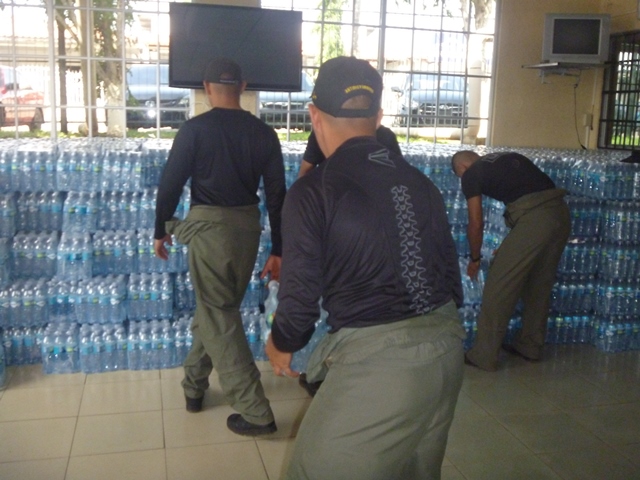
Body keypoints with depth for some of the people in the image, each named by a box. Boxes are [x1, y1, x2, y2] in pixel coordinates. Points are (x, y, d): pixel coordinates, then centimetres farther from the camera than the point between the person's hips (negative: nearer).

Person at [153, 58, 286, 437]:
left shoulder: (195, 129, -7)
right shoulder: (264, 133, 3)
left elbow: (171, 183, -4)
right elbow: (277, 194, 2)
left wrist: (161, 230, 11)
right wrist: (278, 250, 8)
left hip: (209, 224, -5)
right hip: (248, 225, 5)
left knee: (219, 319, 2)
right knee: (216, 307, 21)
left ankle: (256, 413, 1)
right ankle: (194, 386, 36)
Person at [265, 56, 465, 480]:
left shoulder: (312, 191, -9)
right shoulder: (420, 182, 9)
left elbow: (301, 294, -9)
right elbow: (450, 273, 12)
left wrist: (281, 345, 12)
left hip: (375, 355, -7)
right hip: (446, 345, 7)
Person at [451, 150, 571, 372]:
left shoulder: (471, 174, 10)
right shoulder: (509, 158, 30)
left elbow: (476, 224, 8)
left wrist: (475, 259, 24)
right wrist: (511, 247, 38)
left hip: (534, 218, -8)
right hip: (561, 211, 8)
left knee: (498, 286, 3)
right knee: (540, 285, 21)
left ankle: (484, 356, 10)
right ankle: (530, 346, 35)